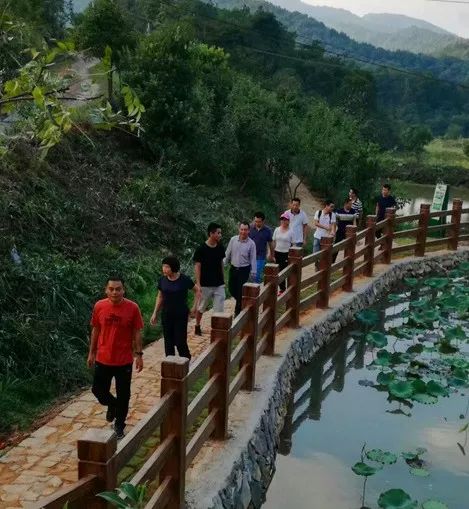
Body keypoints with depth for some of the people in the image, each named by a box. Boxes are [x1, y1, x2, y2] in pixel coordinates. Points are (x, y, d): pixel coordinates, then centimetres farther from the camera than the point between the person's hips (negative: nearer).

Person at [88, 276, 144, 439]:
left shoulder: (132, 308, -12)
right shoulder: (99, 306, -6)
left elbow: (137, 333, -4)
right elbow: (95, 330, 6)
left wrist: (138, 354, -6)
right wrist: (92, 352, 9)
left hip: (124, 360, -2)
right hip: (103, 359, 2)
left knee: (123, 395, 9)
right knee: (98, 390, 10)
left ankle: (119, 426, 30)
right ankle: (112, 404, 43)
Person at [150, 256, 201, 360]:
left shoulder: (184, 280, -13)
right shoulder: (162, 280, -2)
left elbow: (197, 290, 3)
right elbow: (160, 297, 11)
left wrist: (194, 307, -2)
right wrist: (155, 313, 10)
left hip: (181, 315, -4)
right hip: (166, 315, 4)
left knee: (180, 342, -3)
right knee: (168, 342, 8)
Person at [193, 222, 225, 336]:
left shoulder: (220, 247, 0)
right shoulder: (201, 249, -15)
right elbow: (197, 267, -11)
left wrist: (223, 279, 13)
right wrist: (198, 283, -15)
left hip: (219, 284, 3)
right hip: (205, 284, -3)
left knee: (219, 309, 1)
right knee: (201, 308, 15)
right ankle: (197, 326, 36)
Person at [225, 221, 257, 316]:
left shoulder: (251, 243, -13)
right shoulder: (233, 240, -6)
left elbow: (253, 259, -8)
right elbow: (228, 253, 6)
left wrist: (253, 273, -7)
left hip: (244, 270, -3)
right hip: (233, 268, 4)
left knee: (240, 291, 1)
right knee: (231, 288, 13)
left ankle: (238, 311, 15)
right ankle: (241, 302, 41)